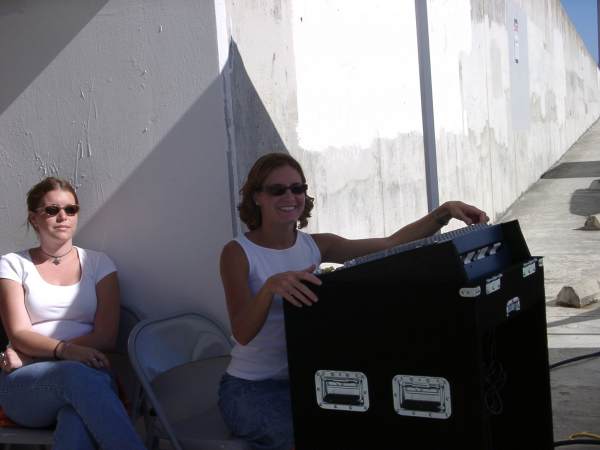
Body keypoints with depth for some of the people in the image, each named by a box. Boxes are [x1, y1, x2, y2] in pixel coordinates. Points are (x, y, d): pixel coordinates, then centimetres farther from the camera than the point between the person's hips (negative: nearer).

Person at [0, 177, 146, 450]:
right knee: (77, 374, -37)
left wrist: (29, 355, -7)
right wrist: (65, 350, -22)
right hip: (25, 385, 0)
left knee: (77, 419, -38)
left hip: (90, 373, 1)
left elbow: (106, 336, 3)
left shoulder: (98, 263, 15)